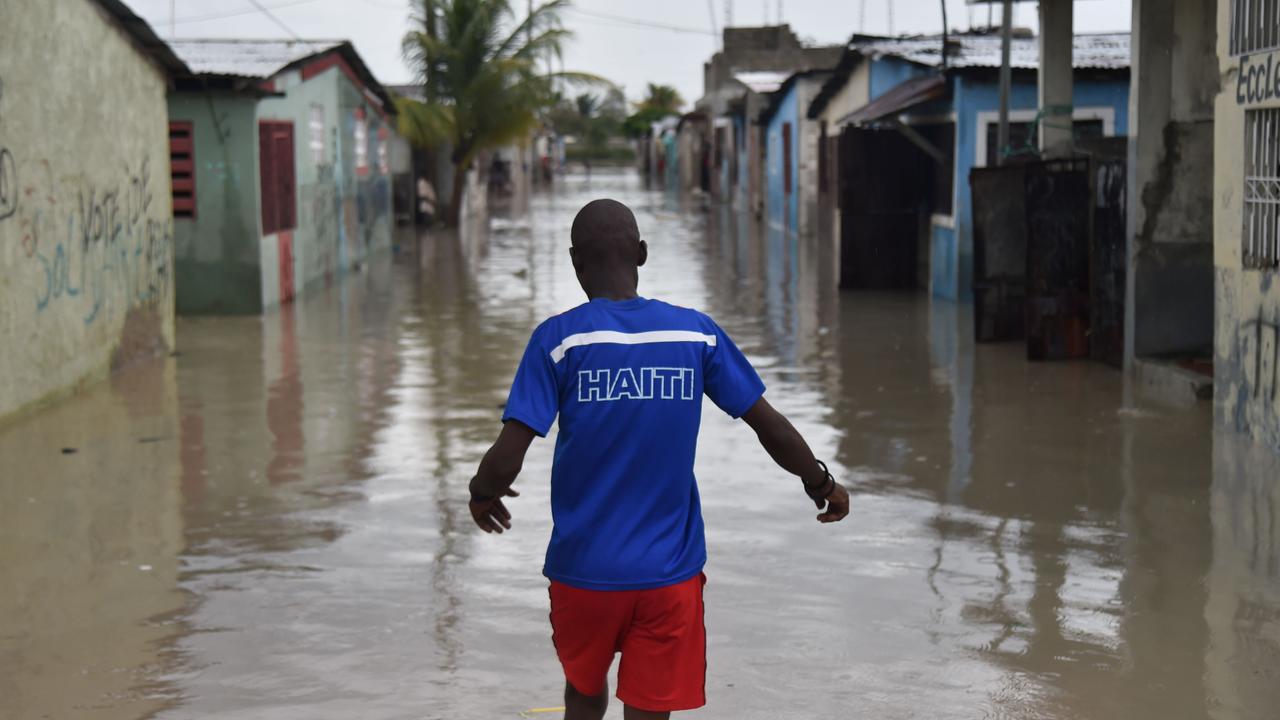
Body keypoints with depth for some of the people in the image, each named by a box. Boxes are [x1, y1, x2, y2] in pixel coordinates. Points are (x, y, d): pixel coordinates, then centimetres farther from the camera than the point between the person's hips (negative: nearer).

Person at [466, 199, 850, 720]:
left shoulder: (559, 339, -10)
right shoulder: (696, 334, -3)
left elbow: (505, 459, -15)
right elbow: (770, 426, 2)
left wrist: (483, 494, 7)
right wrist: (822, 484, 20)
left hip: (583, 568, -1)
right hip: (670, 576, 1)